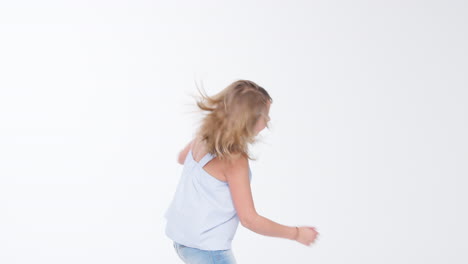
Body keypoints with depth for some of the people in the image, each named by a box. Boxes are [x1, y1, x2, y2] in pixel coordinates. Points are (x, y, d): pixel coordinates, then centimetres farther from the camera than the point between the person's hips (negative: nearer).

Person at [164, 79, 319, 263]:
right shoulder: (235, 160, -24)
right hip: (206, 249, -9)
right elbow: (249, 219, -21)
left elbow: (182, 158, 21)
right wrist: (296, 234, -11)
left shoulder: (204, 135, -2)